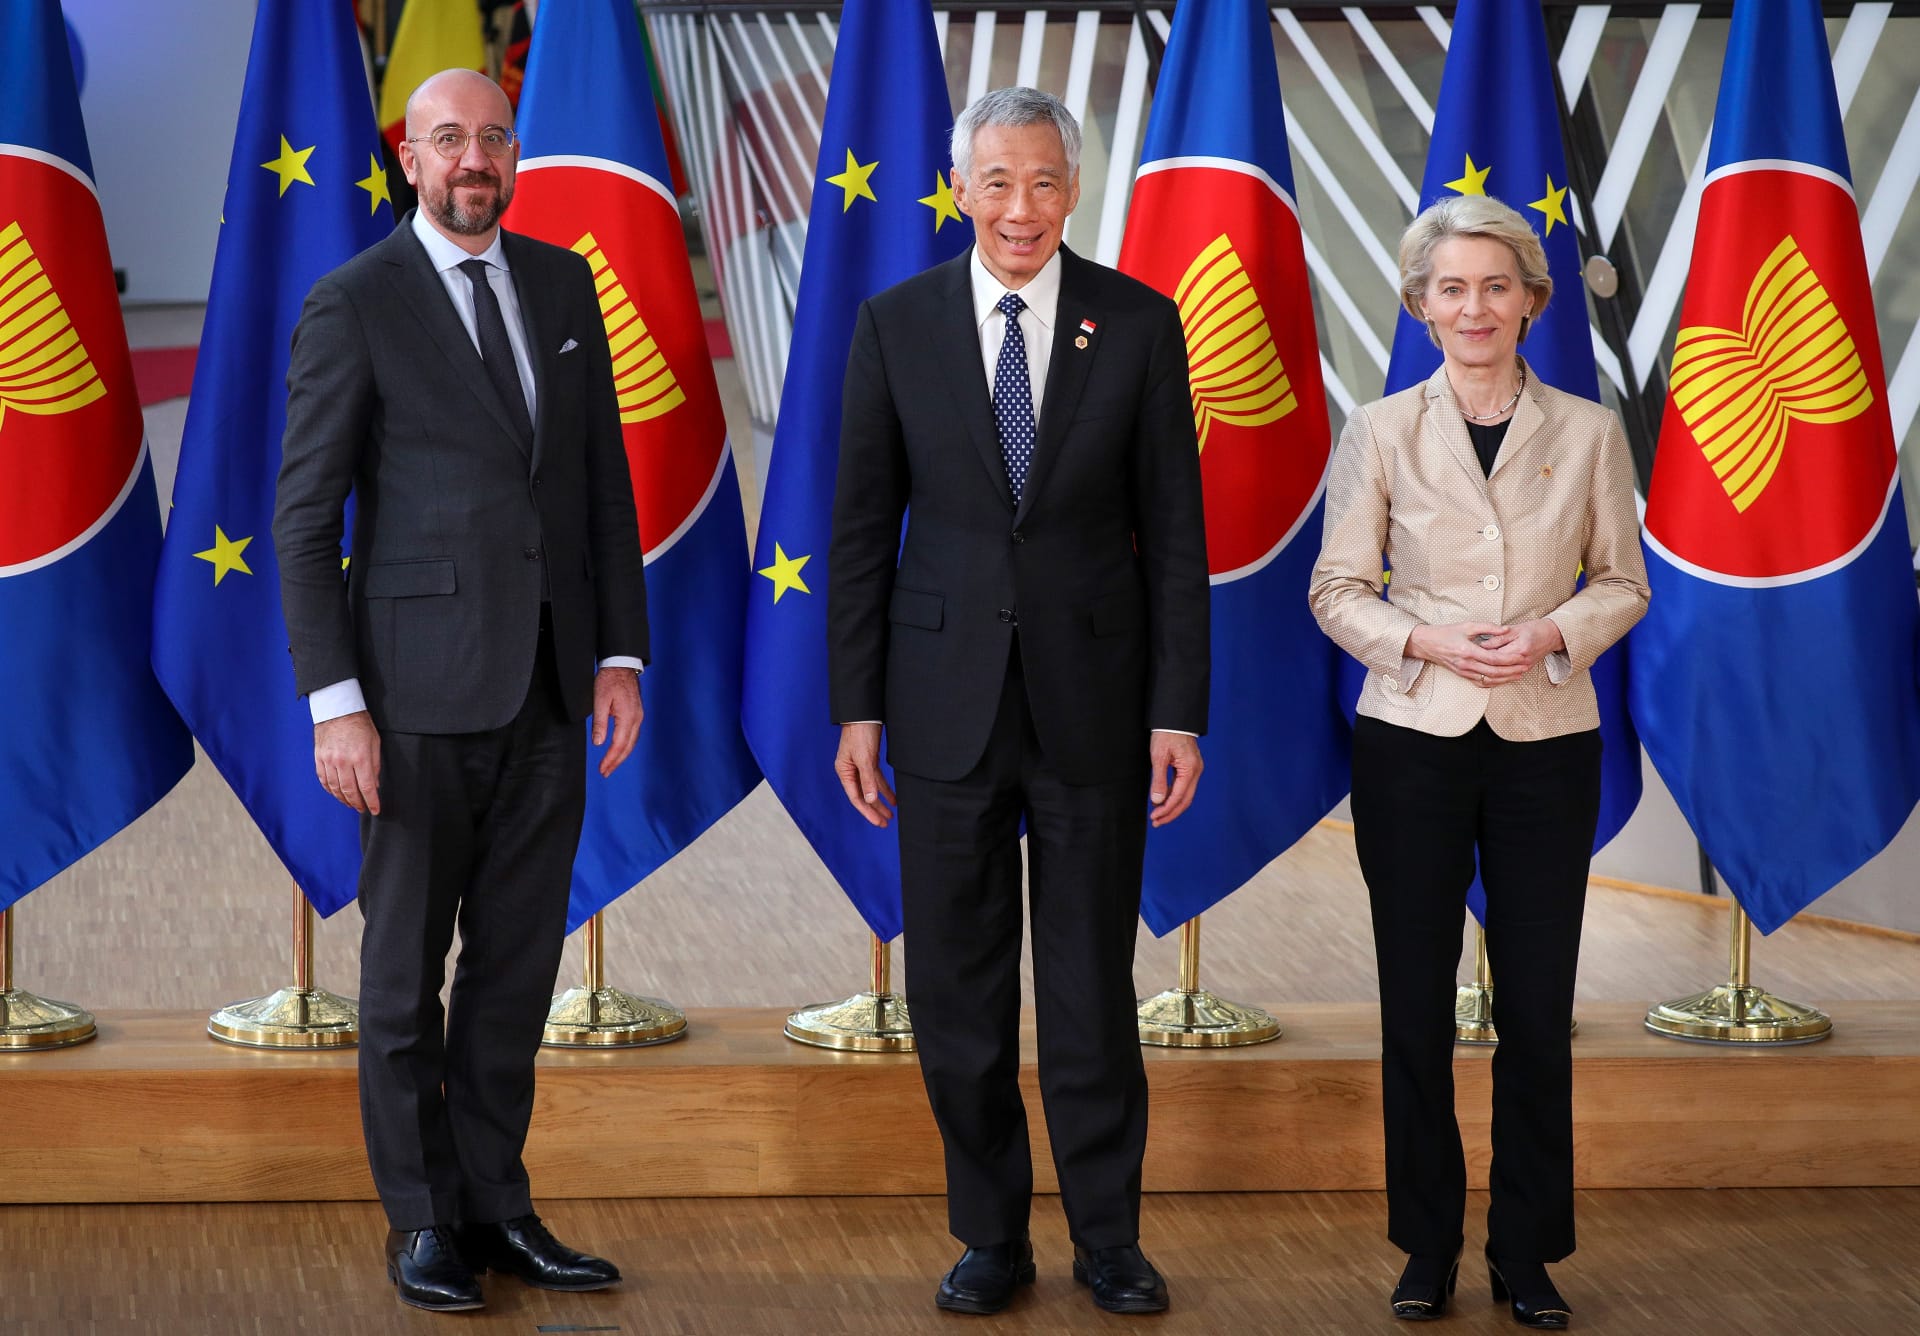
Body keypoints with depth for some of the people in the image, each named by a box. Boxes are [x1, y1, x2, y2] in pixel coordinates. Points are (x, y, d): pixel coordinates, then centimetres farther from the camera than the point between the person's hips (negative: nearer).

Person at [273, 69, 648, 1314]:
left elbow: (604, 480, 12)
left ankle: (494, 1205, 20)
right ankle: (424, 1220, 17)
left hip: (548, 686, 5)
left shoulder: (563, 284, 9)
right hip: (421, 686, -5)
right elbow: (305, 518, -8)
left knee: (518, 961, 9)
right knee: (407, 963, 5)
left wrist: (622, 654, 5)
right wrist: (335, 705, -13)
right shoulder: (353, 304, -6)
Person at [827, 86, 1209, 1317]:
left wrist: (1180, 711, -4)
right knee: (958, 987, 7)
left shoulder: (1139, 324, 0)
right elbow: (862, 530, 4)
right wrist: (857, 708, -1)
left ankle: (1109, 1237, 19)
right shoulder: (897, 324, 1)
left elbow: (1176, 531, 0)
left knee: (1093, 983, 6)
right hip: (948, 697, 1)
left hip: (1092, 695, -1)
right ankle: (992, 1237, 21)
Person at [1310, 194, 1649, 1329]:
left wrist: (1554, 633, -11)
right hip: (1413, 740, 0)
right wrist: (1427, 643, -14)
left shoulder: (1589, 431, 2)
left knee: (1539, 1006, 3)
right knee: (1417, 1002, 5)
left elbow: (1624, 583, 8)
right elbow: (1337, 589, 2)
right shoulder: (1381, 431, 0)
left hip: (1547, 743, 1)